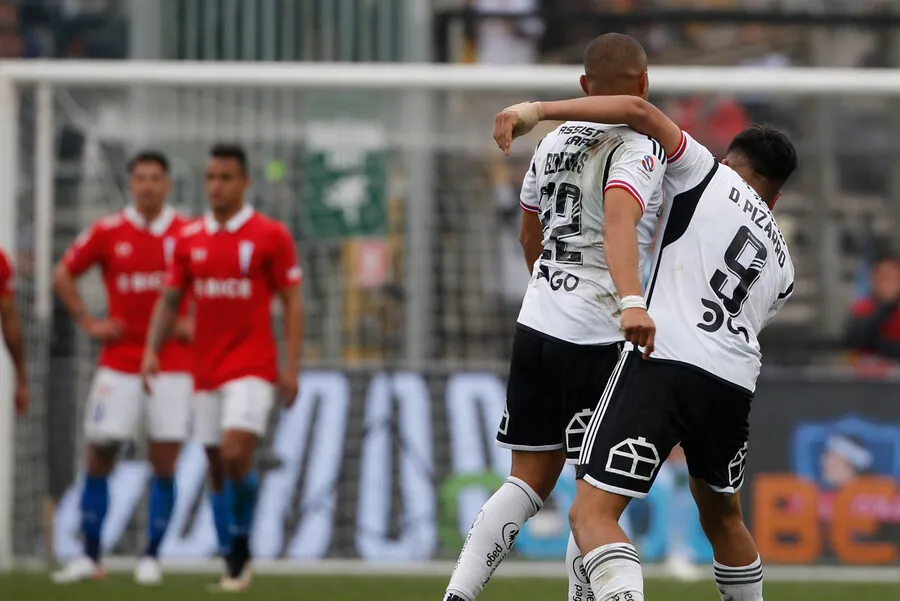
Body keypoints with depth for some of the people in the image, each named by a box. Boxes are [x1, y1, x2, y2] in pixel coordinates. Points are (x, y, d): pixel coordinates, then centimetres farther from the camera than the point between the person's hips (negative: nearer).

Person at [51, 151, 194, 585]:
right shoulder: (107, 233, 2)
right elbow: (63, 275, 11)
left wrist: (198, 322, 0)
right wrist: (88, 322, 3)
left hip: (172, 365, 0)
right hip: (119, 364, 0)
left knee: (165, 463, -3)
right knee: (99, 456, -1)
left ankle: (151, 558, 6)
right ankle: (90, 557, 7)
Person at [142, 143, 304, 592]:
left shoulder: (270, 236, -4)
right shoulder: (189, 239, 8)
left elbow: (292, 302, -3)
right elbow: (170, 300, 13)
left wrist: (290, 366, -10)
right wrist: (152, 349, -1)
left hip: (252, 367, -5)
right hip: (207, 370, 5)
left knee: (236, 456, -19)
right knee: (219, 468, 6)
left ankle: (240, 550, -4)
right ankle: (233, 563, 16)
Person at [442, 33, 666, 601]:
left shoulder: (555, 141, 12)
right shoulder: (640, 149, -11)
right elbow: (618, 221, -31)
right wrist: (631, 302, -44)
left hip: (537, 322, 7)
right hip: (596, 340, -7)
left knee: (531, 479, 11)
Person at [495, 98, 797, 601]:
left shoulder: (711, 177, 12)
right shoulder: (782, 264, 26)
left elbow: (639, 110, 1)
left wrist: (537, 110, 2)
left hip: (663, 359, -6)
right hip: (734, 385, 6)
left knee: (593, 514, -12)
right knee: (722, 515, 30)